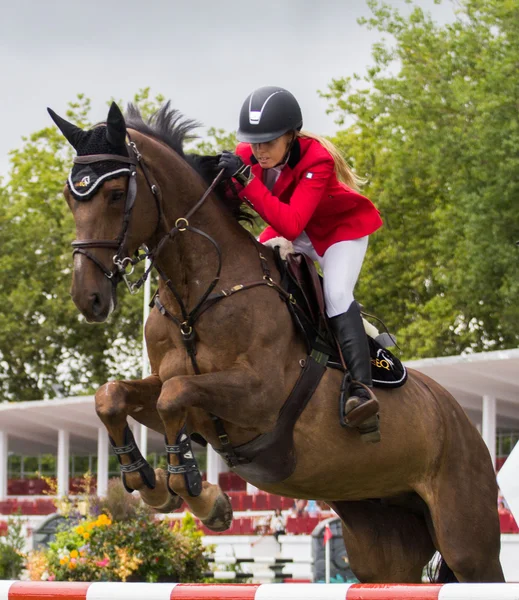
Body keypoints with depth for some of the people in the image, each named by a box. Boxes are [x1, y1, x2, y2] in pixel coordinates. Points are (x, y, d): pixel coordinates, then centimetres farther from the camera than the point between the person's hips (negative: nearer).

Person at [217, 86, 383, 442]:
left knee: (336, 294, -28)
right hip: (294, 236, 7)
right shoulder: (247, 156, -19)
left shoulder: (317, 161, -37)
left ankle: (361, 388, -36)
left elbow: (290, 225, -47)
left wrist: (246, 180, -53)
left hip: (342, 228, -7)